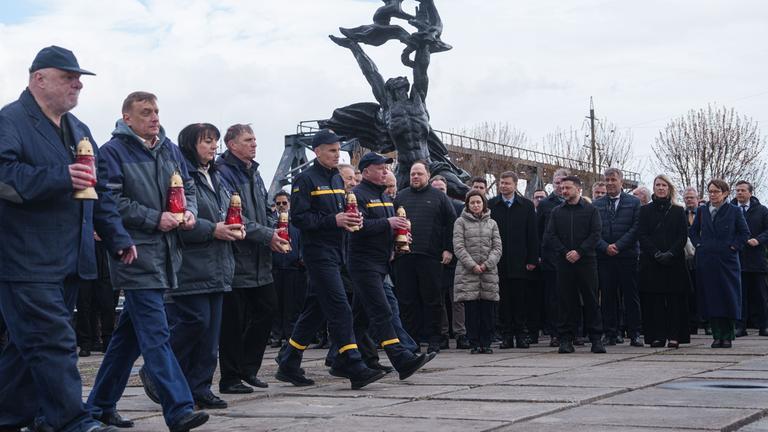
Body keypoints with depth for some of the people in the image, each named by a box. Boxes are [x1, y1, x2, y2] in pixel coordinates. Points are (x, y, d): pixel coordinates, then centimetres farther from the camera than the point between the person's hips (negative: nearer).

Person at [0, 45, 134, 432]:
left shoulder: (78, 130, 20)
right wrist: (61, 178, -27)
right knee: (53, 342, -10)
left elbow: (100, 190, 25)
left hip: (69, 263, 8)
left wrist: (117, 237, 19)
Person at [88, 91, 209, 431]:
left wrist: (190, 212, 1)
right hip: (135, 254, -7)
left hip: (165, 254, 7)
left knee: (130, 333, 14)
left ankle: (102, 404, 26)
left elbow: (188, 187, 22)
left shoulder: (169, 149, 14)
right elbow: (112, 202, -13)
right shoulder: (113, 152, -5)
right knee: (156, 335, -11)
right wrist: (155, 219, -15)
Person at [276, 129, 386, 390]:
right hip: (318, 250, -8)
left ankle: (288, 365, 20)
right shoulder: (306, 179, -7)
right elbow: (299, 217, -15)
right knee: (339, 309, -12)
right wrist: (333, 220, -20)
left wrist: (351, 219, 3)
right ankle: (355, 368, -12)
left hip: (336, 252, 9)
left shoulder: (337, 179, 17)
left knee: (315, 309, 11)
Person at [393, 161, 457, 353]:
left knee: (432, 300, 1)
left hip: (430, 256, -2)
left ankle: (434, 340, 6)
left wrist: (448, 249, -3)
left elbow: (451, 224, 4)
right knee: (406, 300, 3)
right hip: (404, 257, 2)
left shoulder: (439, 197, 7)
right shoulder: (400, 197, 14)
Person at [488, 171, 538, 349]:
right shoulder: (491, 206, 5)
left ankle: (521, 334, 9)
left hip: (520, 261, 0)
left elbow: (533, 235, 5)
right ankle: (506, 336, 7)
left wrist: (532, 259, -2)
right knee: (503, 299, 2)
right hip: (499, 261, 0)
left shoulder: (526, 206, 6)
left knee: (520, 299, 3)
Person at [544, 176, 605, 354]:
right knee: (565, 301, 2)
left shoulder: (591, 210, 5)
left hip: (586, 261, -2)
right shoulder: (557, 212, 12)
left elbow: (595, 234, -3)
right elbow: (549, 236, 5)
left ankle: (596, 339, 5)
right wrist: (565, 252, -8)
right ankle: (566, 339, 7)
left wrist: (579, 252, -14)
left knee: (591, 300, 0)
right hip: (564, 262, 2)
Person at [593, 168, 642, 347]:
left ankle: (634, 334, 3)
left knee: (631, 296, -1)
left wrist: (618, 245, -11)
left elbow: (636, 228, -4)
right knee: (608, 296, 2)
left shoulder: (633, 202, 5)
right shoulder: (597, 205, 12)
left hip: (627, 256, -2)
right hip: (604, 257, 2)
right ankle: (611, 333, 8)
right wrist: (605, 247, -9)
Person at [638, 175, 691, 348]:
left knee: (675, 299, -3)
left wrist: (671, 253, -12)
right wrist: (656, 254, -12)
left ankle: (674, 336, -1)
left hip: (674, 261, 0)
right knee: (654, 299, -3)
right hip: (651, 261, 0)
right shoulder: (645, 210, 9)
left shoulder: (678, 211, 9)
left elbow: (683, 236, 3)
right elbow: (642, 235, 1)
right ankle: (657, 336, 0)